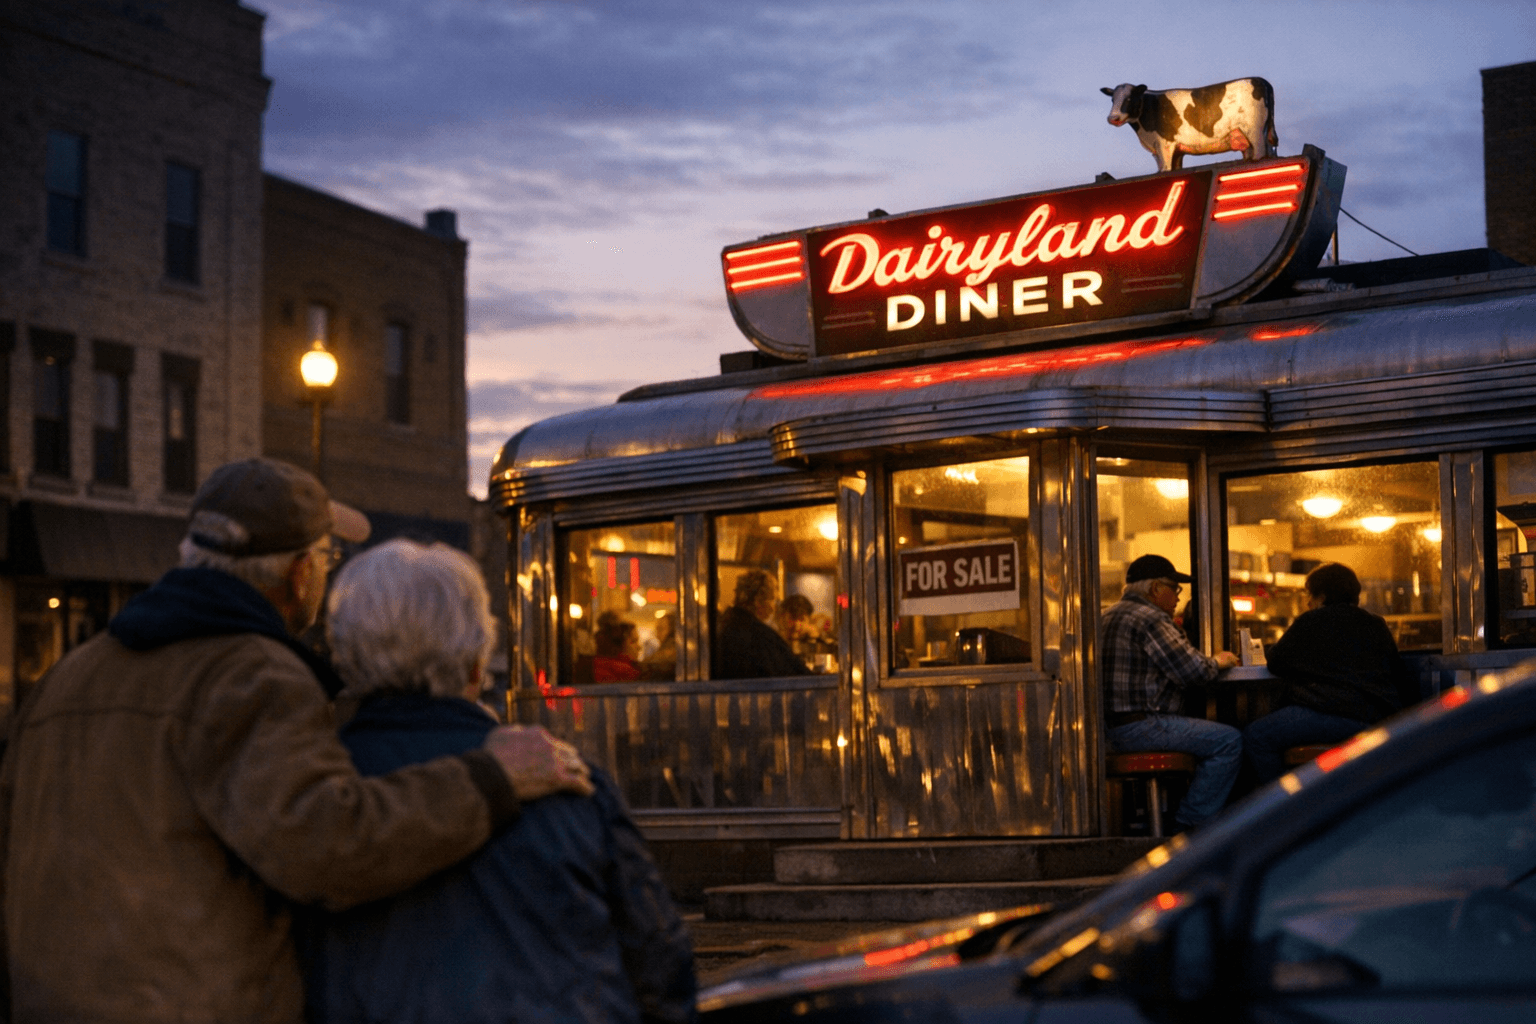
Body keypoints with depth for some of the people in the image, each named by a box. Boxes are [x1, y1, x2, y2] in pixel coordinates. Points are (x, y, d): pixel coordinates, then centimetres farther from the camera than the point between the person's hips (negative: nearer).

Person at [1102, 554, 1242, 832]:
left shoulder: (1112, 615, 19)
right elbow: (1192, 670, -17)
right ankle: (1189, 824, -7)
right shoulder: (1150, 619, -13)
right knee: (1229, 741, -11)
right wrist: (1217, 662, 3)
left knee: (1211, 732, 26)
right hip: (1139, 725, -11)